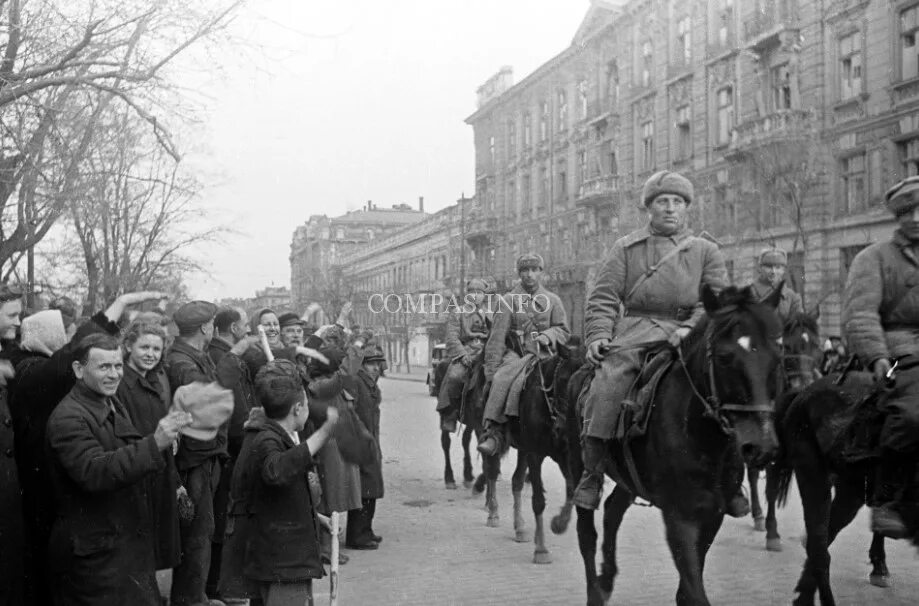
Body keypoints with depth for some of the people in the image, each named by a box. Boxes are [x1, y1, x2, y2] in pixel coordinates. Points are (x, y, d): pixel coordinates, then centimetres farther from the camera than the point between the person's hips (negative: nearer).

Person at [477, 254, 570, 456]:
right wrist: (491, 370, -7)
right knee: (500, 379, -30)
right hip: (517, 353, 1)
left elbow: (563, 331, 13)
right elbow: (497, 337, 0)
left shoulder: (552, 300, 10)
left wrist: (548, 335, -10)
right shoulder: (509, 300, 5)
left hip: (544, 353, -1)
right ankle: (493, 431, -30)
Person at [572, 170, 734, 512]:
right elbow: (604, 295, 9)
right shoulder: (626, 248, 17)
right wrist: (598, 335, -8)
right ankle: (592, 474, -16)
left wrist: (691, 327, -12)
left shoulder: (706, 251, 19)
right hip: (634, 333, -1)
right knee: (607, 384, -26)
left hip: (687, 333, 1)